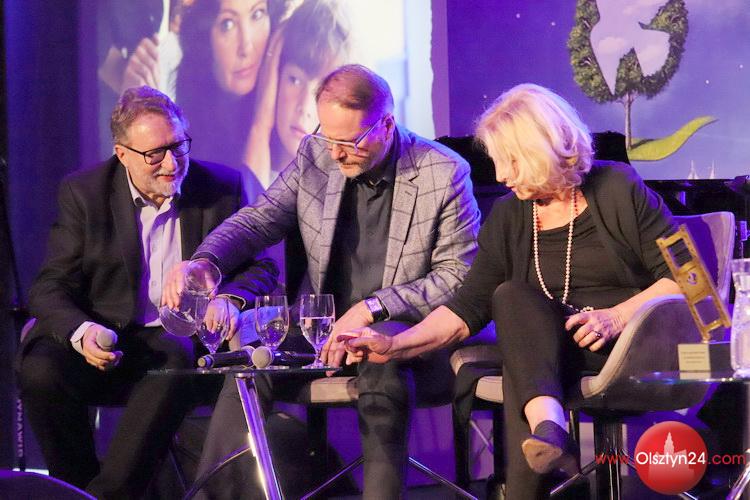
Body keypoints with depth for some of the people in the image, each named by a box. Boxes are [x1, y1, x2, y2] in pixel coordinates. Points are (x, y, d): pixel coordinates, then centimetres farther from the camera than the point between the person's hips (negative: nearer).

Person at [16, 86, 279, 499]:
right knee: (41, 369, -31)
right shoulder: (83, 193, 1)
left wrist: (230, 299, -20)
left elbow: (261, 267, 6)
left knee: (175, 359, -36)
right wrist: (82, 332, -27)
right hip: (103, 341, 0)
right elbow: (50, 289, -3)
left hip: (178, 338, 0)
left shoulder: (222, 188, 4)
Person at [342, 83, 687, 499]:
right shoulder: (507, 218, 13)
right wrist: (395, 347, -6)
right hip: (548, 351, 4)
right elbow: (467, 308, 7)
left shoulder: (618, 190, 1)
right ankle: (548, 428, -50)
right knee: (513, 297, -28)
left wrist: (615, 317, -17)